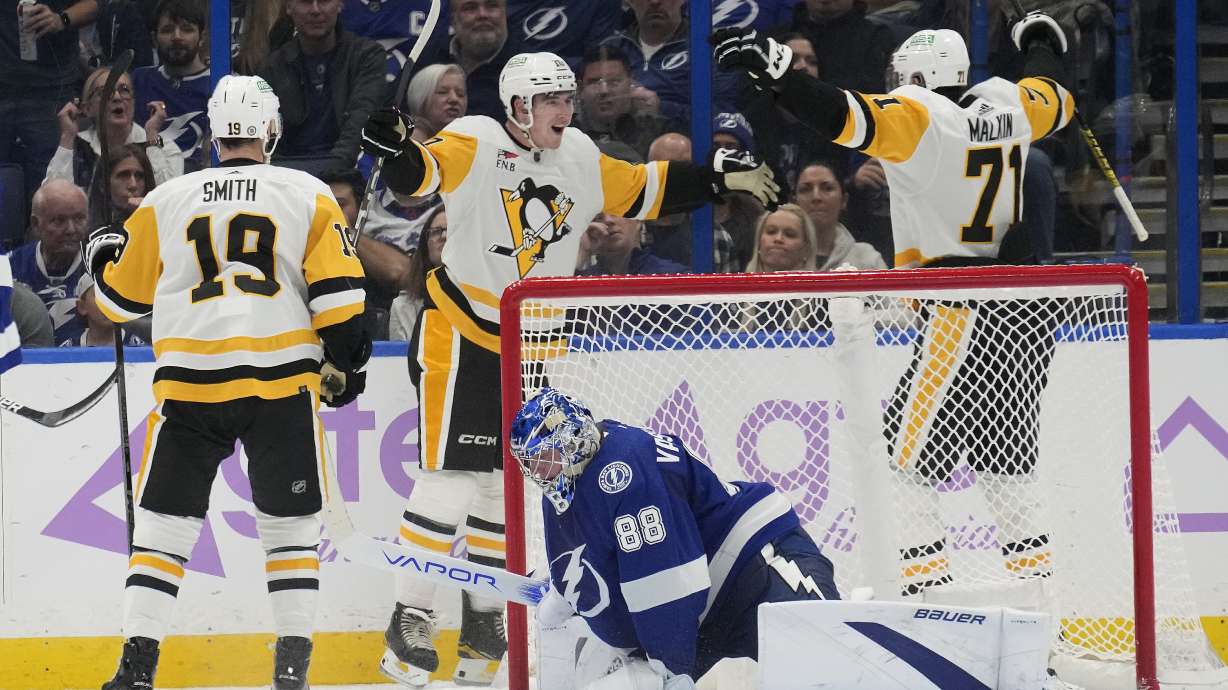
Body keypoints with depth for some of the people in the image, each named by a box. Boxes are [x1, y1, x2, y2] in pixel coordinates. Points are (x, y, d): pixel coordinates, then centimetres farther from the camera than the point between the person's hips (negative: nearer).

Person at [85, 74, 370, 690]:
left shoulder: (165, 203, 8)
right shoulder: (307, 196, 4)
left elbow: (121, 297, 17)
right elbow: (336, 293, -1)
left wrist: (103, 255, 38)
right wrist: (347, 363, 12)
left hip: (190, 383, 0)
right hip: (283, 385, 0)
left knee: (164, 520, 7)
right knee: (289, 523, 11)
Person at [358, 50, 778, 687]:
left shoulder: (579, 158, 5)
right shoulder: (476, 146, -15)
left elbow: (640, 191, 17)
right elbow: (421, 176, -31)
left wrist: (719, 178, 13)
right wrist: (398, 150, -53)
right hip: (462, 333, -7)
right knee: (451, 477, -11)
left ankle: (482, 616, 23)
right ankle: (409, 621, -6)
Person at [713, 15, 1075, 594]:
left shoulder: (918, 116, -10)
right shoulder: (1005, 106, 10)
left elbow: (851, 117, -26)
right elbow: (1053, 101, 32)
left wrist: (774, 71, -29)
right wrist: (1043, 47, 52)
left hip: (964, 315, -8)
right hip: (1026, 314, 8)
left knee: (906, 445, -4)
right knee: (1000, 441, 19)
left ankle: (923, 569, -10)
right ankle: (1032, 565, 21)